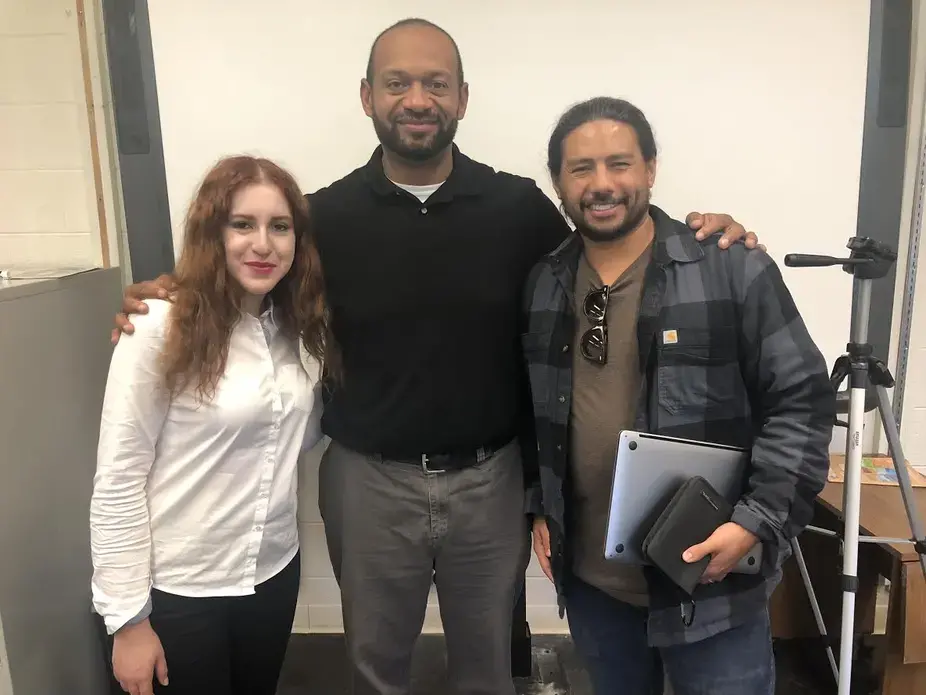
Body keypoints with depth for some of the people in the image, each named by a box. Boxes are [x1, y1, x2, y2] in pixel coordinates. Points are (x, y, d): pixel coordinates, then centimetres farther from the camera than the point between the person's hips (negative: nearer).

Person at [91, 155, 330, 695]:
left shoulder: (299, 327, -1)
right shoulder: (161, 327, -18)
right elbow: (117, 479, -14)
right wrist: (128, 616, -11)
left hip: (275, 572, 5)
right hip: (179, 588, -5)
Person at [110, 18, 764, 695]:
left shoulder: (520, 206, -6)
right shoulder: (325, 216, -6)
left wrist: (695, 240, -10)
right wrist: (172, 292, -12)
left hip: (490, 480, 1)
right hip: (370, 481, 0)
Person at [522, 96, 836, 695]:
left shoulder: (734, 270, -12)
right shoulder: (543, 285, 2)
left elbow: (801, 401, -10)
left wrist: (757, 522, -18)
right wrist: (538, 508, 9)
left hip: (709, 575, -4)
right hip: (589, 576, 5)